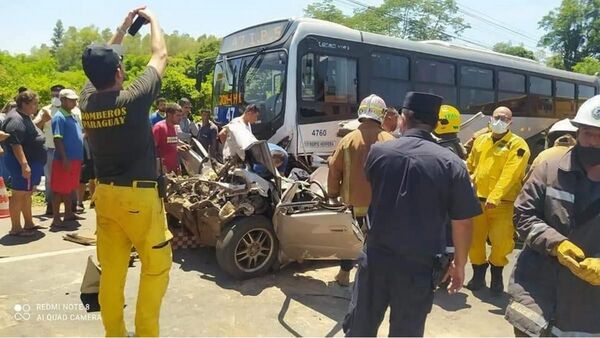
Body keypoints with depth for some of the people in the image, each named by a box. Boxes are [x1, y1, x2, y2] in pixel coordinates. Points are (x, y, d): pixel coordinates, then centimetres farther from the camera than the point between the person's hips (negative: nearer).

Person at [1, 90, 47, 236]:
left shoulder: (25, 117, 14)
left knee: (27, 193, 18)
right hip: (22, 164, -11)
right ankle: (15, 228, 4)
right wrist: (24, 165, -30)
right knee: (19, 195, -3)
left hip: (32, 162, 11)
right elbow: (15, 144, -26)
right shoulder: (16, 119, -18)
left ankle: (29, 223, 29)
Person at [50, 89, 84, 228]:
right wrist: (64, 158, -22)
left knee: (70, 188, 16)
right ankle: (56, 219, 3)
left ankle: (69, 213, 27)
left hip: (75, 159, 9)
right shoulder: (59, 117, -11)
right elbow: (57, 139, -17)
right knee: (59, 189, -2)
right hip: (65, 160, -9)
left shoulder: (72, 116, 15)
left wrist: (80, 157, 17)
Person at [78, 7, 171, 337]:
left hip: (105, 195, 6)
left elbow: (99, 63, 20)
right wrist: (152, 19, 16)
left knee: (111, 270, 13)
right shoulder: (133, 99, -15)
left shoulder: (86, 100, 0)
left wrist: (124, 26, 27)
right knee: (156, 266, 7)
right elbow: (160, 55, -1)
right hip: (139, 196, -6)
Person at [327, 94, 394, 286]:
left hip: (353, 199, 1)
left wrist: (333, 193, 9)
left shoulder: (348, 139, -7)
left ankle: (344, 274, 26)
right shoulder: (389, 141, -8)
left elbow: (334, 168, -3)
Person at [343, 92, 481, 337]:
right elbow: (462, 223, -5)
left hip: (376, 258, 1)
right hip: (419, 266, -1)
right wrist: (459, 265, 11)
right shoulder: (451, 163, -9)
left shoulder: (378, 151, -3)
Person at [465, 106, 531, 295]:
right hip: (477, 199, 4)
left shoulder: (517, 145, -6)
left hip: (503, 203, -4)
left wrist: (494, 197, -27)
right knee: (474, 239, 9)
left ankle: (497, 275, 21)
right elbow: (470, 166, 19)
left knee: (502, 242, -6)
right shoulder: (480, 140, 11)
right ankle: (478, 273, 29)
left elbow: (509, 175, -17)